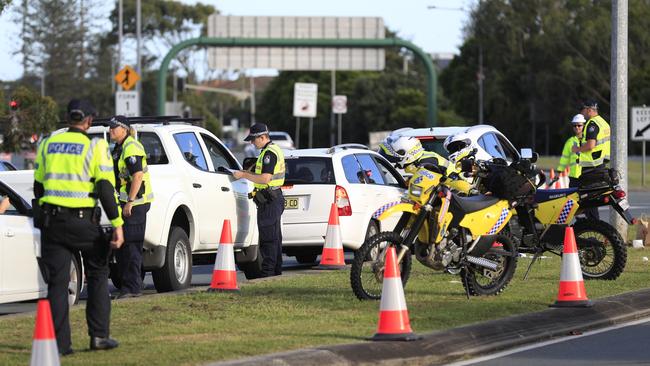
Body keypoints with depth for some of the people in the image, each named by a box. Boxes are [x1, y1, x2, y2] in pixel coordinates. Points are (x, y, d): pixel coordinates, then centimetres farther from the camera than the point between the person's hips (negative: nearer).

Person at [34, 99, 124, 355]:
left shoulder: (47, 145, 10)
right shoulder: (95, 147, -3)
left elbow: (38, 186, 15)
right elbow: (106, 188, -10)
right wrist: (117, 224, -10)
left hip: (52, 219, 3)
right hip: (83, 221, -3)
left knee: (57, 281, 3)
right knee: (97, 275, 14)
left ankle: (60, 342, -2)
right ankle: (99, 335, 10)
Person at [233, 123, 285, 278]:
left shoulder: (269, 153, -17)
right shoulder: (274, 150, 17)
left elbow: (265, 179, -23)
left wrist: (244, 175, -16)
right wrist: (247, 173, 14)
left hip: (268, 201, -11)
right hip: (274, 199, 11)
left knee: (268, 238, -9)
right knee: (274, 238, 14)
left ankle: (267, 273, -10)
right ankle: (276, 271, 20)